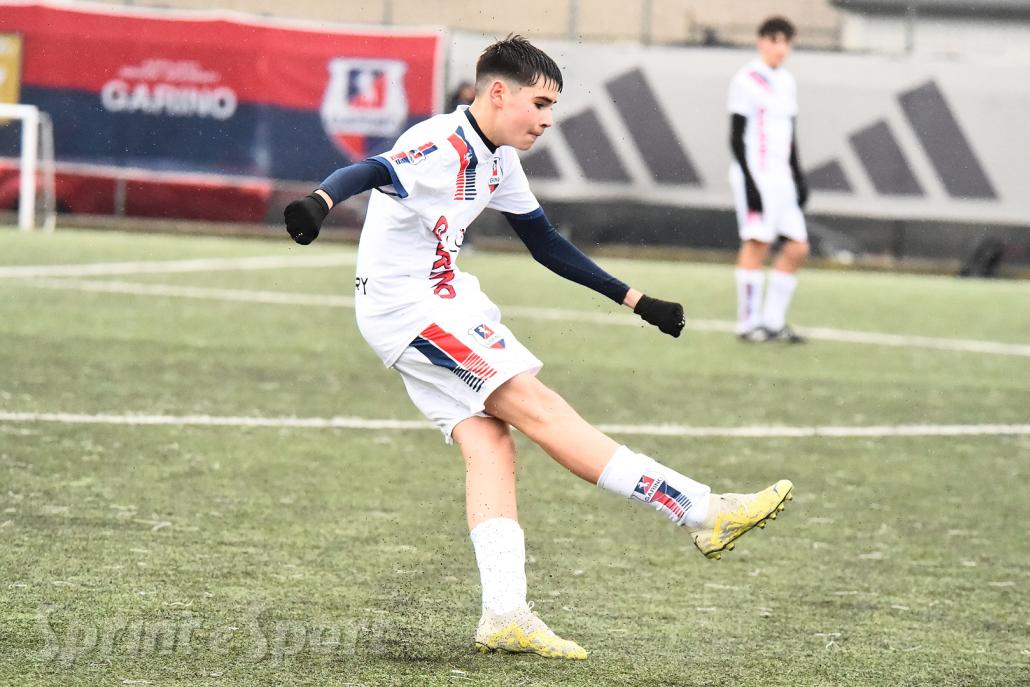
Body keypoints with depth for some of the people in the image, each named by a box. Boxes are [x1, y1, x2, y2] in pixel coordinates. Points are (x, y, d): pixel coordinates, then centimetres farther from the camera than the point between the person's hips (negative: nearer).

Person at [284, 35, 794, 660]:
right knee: (539, 409, -12)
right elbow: (370, 173, -37)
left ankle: (505, 614, -12)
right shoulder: (443, 147, -19)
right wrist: (320, 202, -59)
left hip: (445, 302, 10)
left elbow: (547, 245, 20)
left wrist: (636, 301, 20)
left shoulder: (498, 161, 11)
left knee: (490, 440, -4)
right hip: (407, 308, -10)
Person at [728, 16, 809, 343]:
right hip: (755, 175, -8)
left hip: (781, 177, 8)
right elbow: (736, 136, -10)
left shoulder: (787, 82, 16)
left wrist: (798, 177, 18)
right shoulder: (746, 80, -7)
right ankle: (748, 322, -5)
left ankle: (773, 320, 10)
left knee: (797, 248, 3)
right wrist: (749, 182, -15)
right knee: (756, 244, -11)